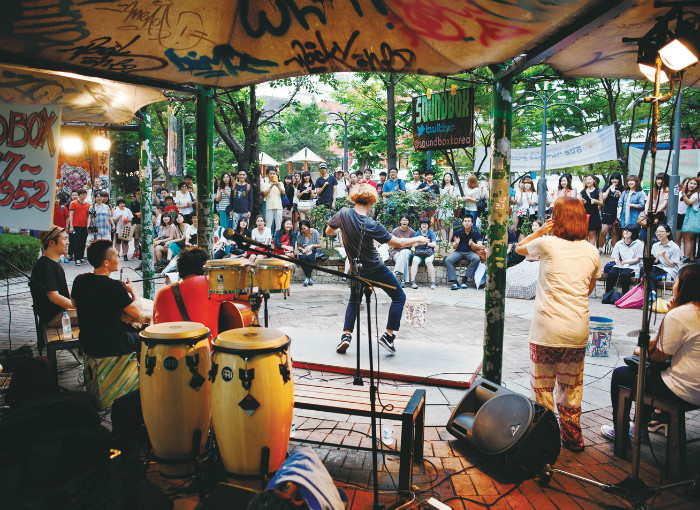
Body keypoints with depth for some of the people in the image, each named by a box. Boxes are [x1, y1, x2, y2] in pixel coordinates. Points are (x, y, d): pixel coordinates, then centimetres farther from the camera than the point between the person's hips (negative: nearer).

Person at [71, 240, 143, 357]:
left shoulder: (79, 280, -5)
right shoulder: (114, 286, -25)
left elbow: (74, 304, 16)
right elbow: (137, 314, -16)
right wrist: (133, 291, 1)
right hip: (111, 347, -7)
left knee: (129, 328, 30)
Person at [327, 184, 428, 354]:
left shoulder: (343, 214, -13)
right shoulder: (371, 225, -23)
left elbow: (328, 231, 5)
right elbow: (398, 243, -17)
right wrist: (418, 239, -1)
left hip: (357, 269, 5)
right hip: (375, 269, -5)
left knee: (354, 300, 26)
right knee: (399, 297, 12)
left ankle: (346, 335, 10)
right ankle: (388, 335, 6)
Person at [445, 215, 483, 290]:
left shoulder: (476, 233, 0)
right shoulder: (458, 232, 3)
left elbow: (480, 246, -9)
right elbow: (454, 247, 5)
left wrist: (472, 244, -29)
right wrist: (456, 243, -19)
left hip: (470, 252, -1)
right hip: (459, 252, 1)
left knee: (477, 259, -35)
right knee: (447, 260, -27)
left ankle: (465, 280, -26)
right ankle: (455, 282, -29)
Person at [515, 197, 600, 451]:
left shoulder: (547, 244, -8)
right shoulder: (592, 251, 4)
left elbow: (519, 247, 12)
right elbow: (589, 289, 17)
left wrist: (541, 230, 19)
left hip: (547, 330, -4)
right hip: (578, 330, 4)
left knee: (543, 386, 8)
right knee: (571, 385, 18)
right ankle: (572, 438, 30)